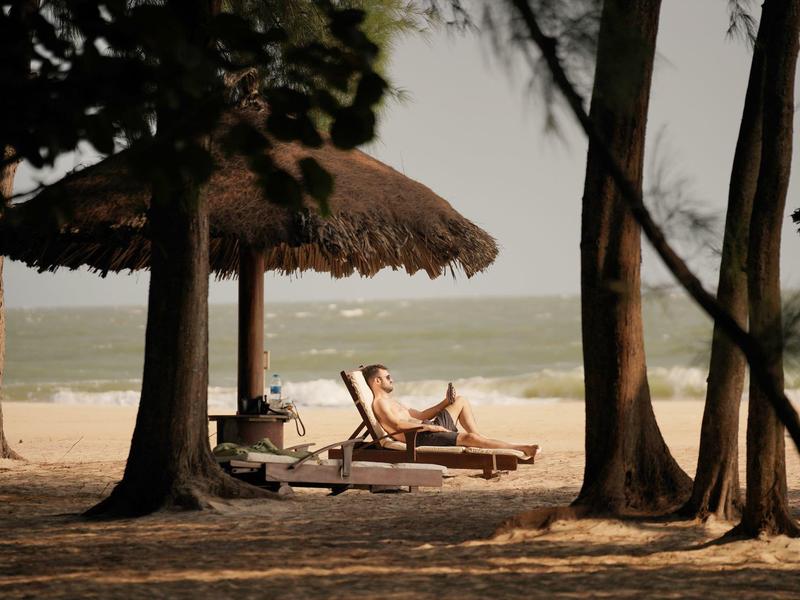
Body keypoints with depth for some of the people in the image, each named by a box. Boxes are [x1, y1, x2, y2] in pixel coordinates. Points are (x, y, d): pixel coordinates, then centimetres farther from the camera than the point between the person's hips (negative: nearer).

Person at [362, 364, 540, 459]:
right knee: (467, 437, -25)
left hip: (430, 428, 11)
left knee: (461, 401, 20)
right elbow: (396, 424, -24)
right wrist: (427, 426, -23)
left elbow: (420, 415, 28)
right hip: (421, 438, -11)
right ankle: (520, 449, -21)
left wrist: (446, 402, 18)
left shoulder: (391, 402, 26)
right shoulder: (380, 403, -7)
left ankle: (480, 439, 10)